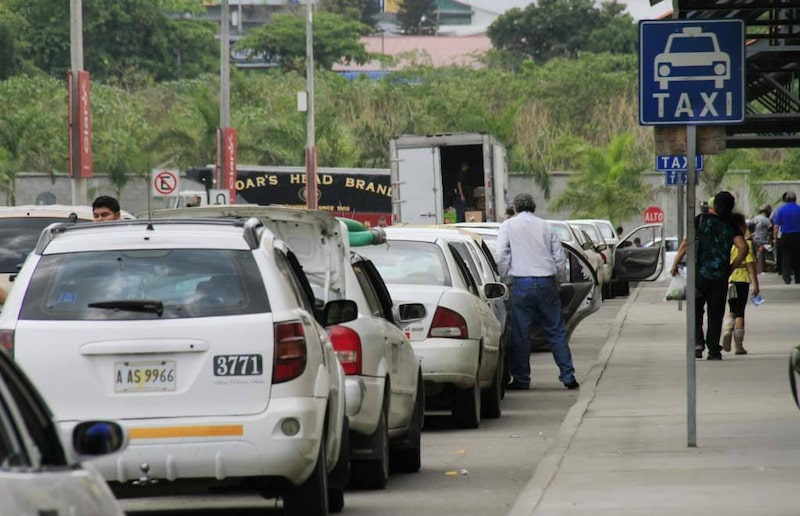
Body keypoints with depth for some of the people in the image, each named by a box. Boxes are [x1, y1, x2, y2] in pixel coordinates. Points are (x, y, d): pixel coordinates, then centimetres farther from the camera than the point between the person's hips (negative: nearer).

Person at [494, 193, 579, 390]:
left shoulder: (508, 226, 5)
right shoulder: (546, 227, 12)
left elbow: (501, 255, -4)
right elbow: (560, 258, 11)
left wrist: (503, 277, 7)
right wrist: (557, 279, 22)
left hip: (521, 283, -2)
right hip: (546, 282, 2)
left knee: (520, 334, 3)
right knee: (556, 331, 7)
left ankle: (521, 379, 4)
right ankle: (568, 376, 3)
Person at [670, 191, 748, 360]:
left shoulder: (701, 220, -2)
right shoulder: (731, 227, 2)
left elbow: (686, 243, -7)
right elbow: (743, 248, -10)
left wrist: (675, 263, 1)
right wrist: (731, 268, 1)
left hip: (699, 273, -1)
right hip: (720, 277, 1)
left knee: (695, 310, 13)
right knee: (715, 315, 9)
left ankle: (697, 342, -4)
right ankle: (714, 351, 7)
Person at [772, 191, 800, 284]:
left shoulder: (781, 210, -3)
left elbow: (776, 226, -5)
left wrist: (775, 237, 2)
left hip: (785, 236, -1)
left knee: (786, 257, 3)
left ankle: (786, 277, -9)